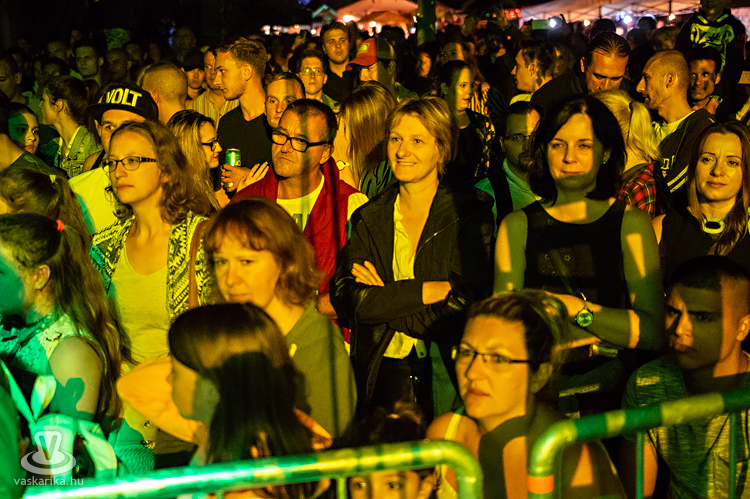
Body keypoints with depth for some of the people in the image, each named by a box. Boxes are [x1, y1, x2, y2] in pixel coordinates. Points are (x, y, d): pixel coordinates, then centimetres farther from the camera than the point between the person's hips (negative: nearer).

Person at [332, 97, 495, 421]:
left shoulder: (470, 214, 2)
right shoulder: (369, 218, 11)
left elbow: (465, 304, -8)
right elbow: (346, 297, -3)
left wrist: (382, 298, -6)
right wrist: (427, 291, -12)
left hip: (446, 374, -2)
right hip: (381, 373, 2)